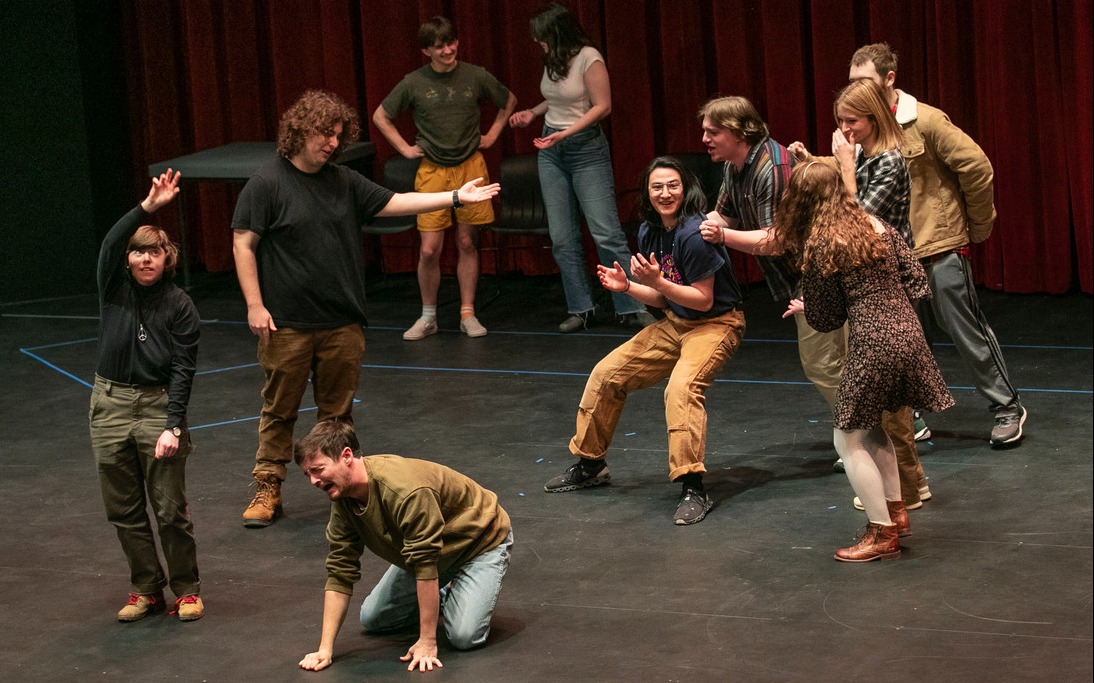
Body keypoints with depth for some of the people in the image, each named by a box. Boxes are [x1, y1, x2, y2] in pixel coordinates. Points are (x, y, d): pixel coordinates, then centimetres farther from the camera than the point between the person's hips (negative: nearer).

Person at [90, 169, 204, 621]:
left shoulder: (179, 306, -4)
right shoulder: (114, 287, 1)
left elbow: (183, 370, -8)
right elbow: (111, 244, -20)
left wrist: (172, 426, -18)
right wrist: (147, 208, -34)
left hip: (159, 404, -3)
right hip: (111, 404, 3)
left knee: (171, 508, -1)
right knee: (123, 510, 8)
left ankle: (187, 590, 13)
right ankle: (146, 590, 21)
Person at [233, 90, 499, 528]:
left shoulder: (344, 183, 11)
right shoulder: (267, 184, -6)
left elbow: (395, 203, 12)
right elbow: (243, 245, -7)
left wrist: (455, 197, 4)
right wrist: (254, 305, -12)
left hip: (342, 323, 5)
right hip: (287, 324, -5)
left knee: (338, 409, 11)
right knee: (279, 409, 2)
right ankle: (267, 490, 10)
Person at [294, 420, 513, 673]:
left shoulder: (406, 491, -40)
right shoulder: (342, 497, -15)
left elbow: (426, 565, -37)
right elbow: (340, 572, -12)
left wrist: (427, 642, -33)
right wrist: (325, 649, -19)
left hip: (481, 540, -7)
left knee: (464, 636, -24)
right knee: (373, 619, 2)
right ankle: (442, 598, 24)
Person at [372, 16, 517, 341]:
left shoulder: (476, 76, -2)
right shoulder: (414, 83, -5)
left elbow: (508, 101, 16)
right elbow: (380, 116, 8)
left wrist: (492, 134, 9)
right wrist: (405, 148, 3)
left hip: (470, 167, 1)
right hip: (432, 171, -1)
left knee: (467, 243, 5)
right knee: (429, 250, -4)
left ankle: (468, 314, 13)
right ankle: (428, 318, 10)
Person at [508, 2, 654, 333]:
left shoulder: (589, 58, -14)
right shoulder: (553, 61, 5)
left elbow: (602, 106, -16)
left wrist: (565, 133, -22)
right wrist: (533, 113, 8)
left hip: (586, 149, -7)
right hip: (551, 152, 7)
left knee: (606, 233, -9)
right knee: (562, 238, 4)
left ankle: (632, 309, -5)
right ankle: (581, 309, 11)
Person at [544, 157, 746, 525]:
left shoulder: (694, 234, -24)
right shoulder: (649, 232, 2)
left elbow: (703, 300, -20)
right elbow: (664, 300, 10)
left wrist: (657, 282, -28)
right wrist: (627, 286, -7)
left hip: (715, 324, -9)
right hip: (674, 324, 9)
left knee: (682, 386, -34)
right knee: (606, 374, 8)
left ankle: (693, 489, -34)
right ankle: (590, 465, 26)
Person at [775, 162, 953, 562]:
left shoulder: (818, 247, -7)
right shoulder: (877, 226, 10)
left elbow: (826, 319, 0)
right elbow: (915, 281, 10)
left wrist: (804, 308, 21)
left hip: (872, 345, -7)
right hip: (908, 334, 7)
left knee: (848, 439, 6)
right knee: (870, 425, 25)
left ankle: (883, 533, 6)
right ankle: (896, 512, 25)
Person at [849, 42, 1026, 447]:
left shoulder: (925, 122, -14)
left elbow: (976, 167, -11)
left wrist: (979, 223, -3)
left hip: (939, 250, -6)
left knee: (968, 333, 1)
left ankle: (1007, 408, 13)